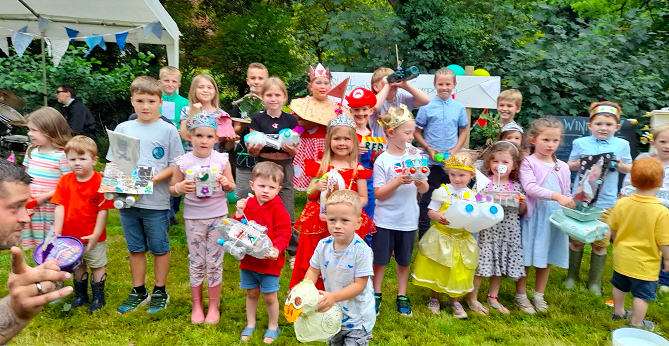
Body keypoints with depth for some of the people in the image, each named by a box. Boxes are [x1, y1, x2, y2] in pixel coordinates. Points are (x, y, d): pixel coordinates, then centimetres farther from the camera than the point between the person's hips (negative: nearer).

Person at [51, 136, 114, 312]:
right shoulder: (65, 181, -4)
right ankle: (80, 295, 37)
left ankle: (98, 296, 28)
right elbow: (60, 207, -4)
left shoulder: (100, 182, -17)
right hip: (71, 235, 4)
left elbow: (103, 210, -16)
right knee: (78, 266, 20)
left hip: (93, 237, -4)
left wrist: (96, 234, -17)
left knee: (97, 266, 12)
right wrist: (57, 231, -10)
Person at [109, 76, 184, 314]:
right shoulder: (123, 128, 5)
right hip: (128, 199, 4)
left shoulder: (168, 130, -5)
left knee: (159, 248, 10)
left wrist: (156, 177, -20)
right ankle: (138, 292, 32)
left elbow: (176, 166, -5)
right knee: (135, 248, 16)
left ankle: (160, 292, 27)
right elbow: (114, 163, 10)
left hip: (156, 202, -3)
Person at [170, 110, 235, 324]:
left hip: (218, 216, 0)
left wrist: (226, 184, -18)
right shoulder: (183, 162, -5)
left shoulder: (222, 159, -4)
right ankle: (196, 306, 26)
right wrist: (180, 188, -20)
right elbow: (172, 190, 1)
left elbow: (232, 187, 4)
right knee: (196, 262, 9)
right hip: (193, 217, 0)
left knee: (214, 262, 8)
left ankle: (213, 306, 23)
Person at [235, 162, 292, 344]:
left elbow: (284, 234, -18)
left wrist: (277, 249, -35)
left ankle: (273, 327, 29)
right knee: (251, 293, 19)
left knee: (269, 296, 7)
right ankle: (250, 324, 38)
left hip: (269, 261, -4)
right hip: (248, 259, 4)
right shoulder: (247, 205, 0)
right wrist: (239, 214, -14)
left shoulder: (278, 210, -15)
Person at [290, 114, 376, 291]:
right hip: (319, 224, 1)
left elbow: (363, 198, 3)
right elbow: (310, 196, 10)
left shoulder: (357, 169, 0)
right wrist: (317, 188, -11)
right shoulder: (321, 166, 5)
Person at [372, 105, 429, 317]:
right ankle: (376, 295, 27)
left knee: (404, 260, 16)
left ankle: (402, 296, 32)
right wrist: (398, 181, -24)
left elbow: (424, 189, 5)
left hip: (408, 220, 4)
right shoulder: (382, 161, -10)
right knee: (380, 260, 8)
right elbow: (379, 193, -12)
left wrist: (420, 182, -17)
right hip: (385, 220, -3)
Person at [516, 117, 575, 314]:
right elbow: (530, 187, -21)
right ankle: (520, 295, 20)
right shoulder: (528, 163, -6)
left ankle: (539, 295, 29)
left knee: (547, 259, 13)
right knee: (525, 257, 4)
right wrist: (556, 196, -30)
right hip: (533, 217, -5)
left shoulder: (562, 167, 10)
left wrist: (572, 203, -5)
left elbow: (566, 194, 14)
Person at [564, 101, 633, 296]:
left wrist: (620, 165, -11)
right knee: (577, 239, 8)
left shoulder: (622, 145, 2)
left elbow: (630, 168, 10)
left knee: (601, 242, 9)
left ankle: (594, 281, 25)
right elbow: (570, 165, 7)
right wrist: (579, 163, -14)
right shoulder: (580, 143, 0)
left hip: (605, 202, 1)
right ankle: (572, 276, 26)